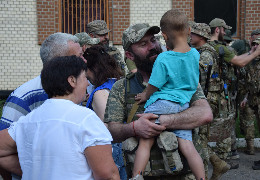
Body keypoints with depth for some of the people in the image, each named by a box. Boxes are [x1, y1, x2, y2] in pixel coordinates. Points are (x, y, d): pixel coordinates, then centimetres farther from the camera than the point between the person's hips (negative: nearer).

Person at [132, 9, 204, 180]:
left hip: (163, 104, -6)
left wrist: (145, 96, 15)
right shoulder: (195, 54, 7)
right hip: (184, 105, 6)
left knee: (145, 142, -1)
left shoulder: (163, 59, -11)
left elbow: (154, 86, -5)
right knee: (187, 146, 5)